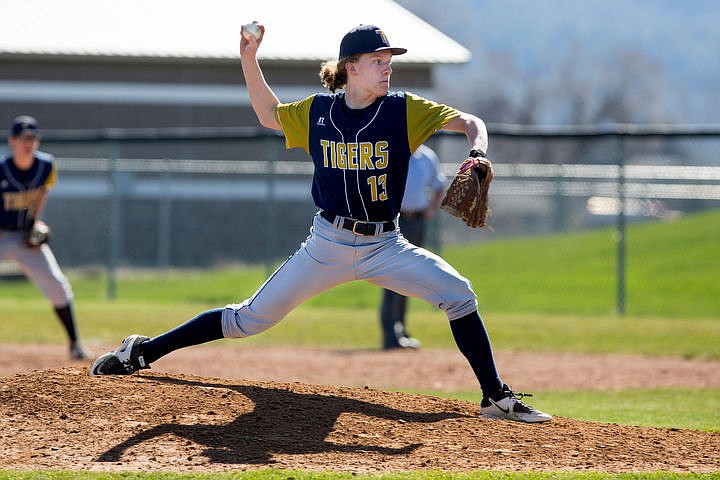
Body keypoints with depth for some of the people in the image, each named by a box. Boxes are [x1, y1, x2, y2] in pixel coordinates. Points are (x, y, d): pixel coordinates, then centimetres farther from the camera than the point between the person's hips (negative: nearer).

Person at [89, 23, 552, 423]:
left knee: (457, 292, -21)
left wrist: (478, 154, -29)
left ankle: (496, 398, -11)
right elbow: (270, 115, 17)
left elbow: (470, 122, -8)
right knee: (252, 318, -1)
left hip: (385, 246, 0)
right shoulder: (318, 111, -1)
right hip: (327, 244, 0)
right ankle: (143, 351, 12)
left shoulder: (403, 110, -6)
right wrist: (249, 59, 5)